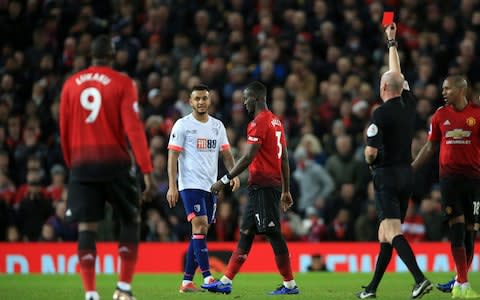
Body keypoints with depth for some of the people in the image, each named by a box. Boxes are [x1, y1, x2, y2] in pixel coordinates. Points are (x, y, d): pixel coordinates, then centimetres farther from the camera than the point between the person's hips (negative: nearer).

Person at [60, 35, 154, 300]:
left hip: (81, 163, 2)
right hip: (115, 162, -2)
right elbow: (133, 128, -11)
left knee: (86, 227, 1)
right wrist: (147, 171, -12)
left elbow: (64, 131, 11)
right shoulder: (122, 83, -3)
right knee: (131, 221, 13)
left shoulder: (71, 84, 8)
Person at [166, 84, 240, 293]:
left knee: (201, 232, 5)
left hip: (211, 186, 6)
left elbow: (226, 153, 15)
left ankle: (187, 281, 9)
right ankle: (207, 277, -21)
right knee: (200, 226, -17)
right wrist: (172, 186, -13)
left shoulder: (217, 126, 13)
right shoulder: (182, 125, -2)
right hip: (190, 184, -6)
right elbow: (173, 156, -5)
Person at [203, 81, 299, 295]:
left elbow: (248, 158, -19)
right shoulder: (276, 121, 17)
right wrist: (286, 191, 22)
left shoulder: (258, 123, -13)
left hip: (262, 186, -10)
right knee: (245, 233, 10)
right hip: (274, 185, 10)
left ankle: (290, 285, -2)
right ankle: (225, 282, 13)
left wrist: (224, 181, -15)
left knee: (273, 234, -5)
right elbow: (284, 159, 18)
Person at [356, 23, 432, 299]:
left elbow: (370, 153, -15)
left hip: (386, 174, -7)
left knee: (392, 232, -14)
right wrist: (392, 42, 32)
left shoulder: (381, 113, -13)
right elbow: (397, 73, 21)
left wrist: (370, 160, 9)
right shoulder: (408, 104, 5)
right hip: (406, 172, 7)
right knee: (386, 234, 13)